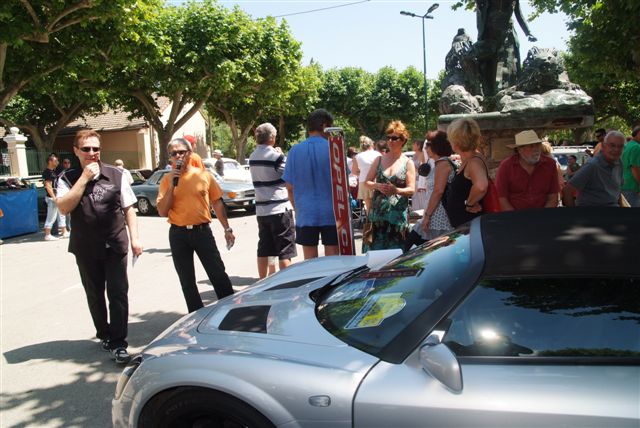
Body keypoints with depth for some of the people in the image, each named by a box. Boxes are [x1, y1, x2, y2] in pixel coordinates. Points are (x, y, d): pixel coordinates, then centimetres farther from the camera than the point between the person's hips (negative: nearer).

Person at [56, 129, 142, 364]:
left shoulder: (116, 175, 0)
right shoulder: (68, 179, 0)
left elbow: (128, 208, 3)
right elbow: (64, 208, -16)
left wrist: (134, 238, -4)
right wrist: (84, 178, -18)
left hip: (115, 246, -1)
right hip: (86, 249, 2)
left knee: (118, 294, -5)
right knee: (95, 295, 16)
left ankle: (118, 344, 2)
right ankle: (104, 334, 35)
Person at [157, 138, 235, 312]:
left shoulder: (204, 175, 1)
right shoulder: (167, 179, 2)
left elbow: (217, 203, 7)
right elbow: (162, 212, -3)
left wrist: (227, 229, 5)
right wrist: (172, 185, -12)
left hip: (202, 231, -1)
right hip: (178, 234, 2)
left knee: (218, 274, 2)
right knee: (187, 281, 11)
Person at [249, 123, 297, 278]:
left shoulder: (253, 157, 9)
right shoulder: (275, 156, -12)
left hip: (261, 210, 7)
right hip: (280, 208, -7)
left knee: (264, 249, 12)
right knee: (285, 251, -2)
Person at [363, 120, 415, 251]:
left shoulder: (408, 163, 3)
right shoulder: (380, 160, 10)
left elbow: (411, 189, -3)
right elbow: (367, 182, 11)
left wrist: (396, 190, -22)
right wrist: (378, 186, -10)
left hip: (398, 212, -2)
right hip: (378, 211, 2)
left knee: (396, 248, 0)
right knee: (375, 246, 0)